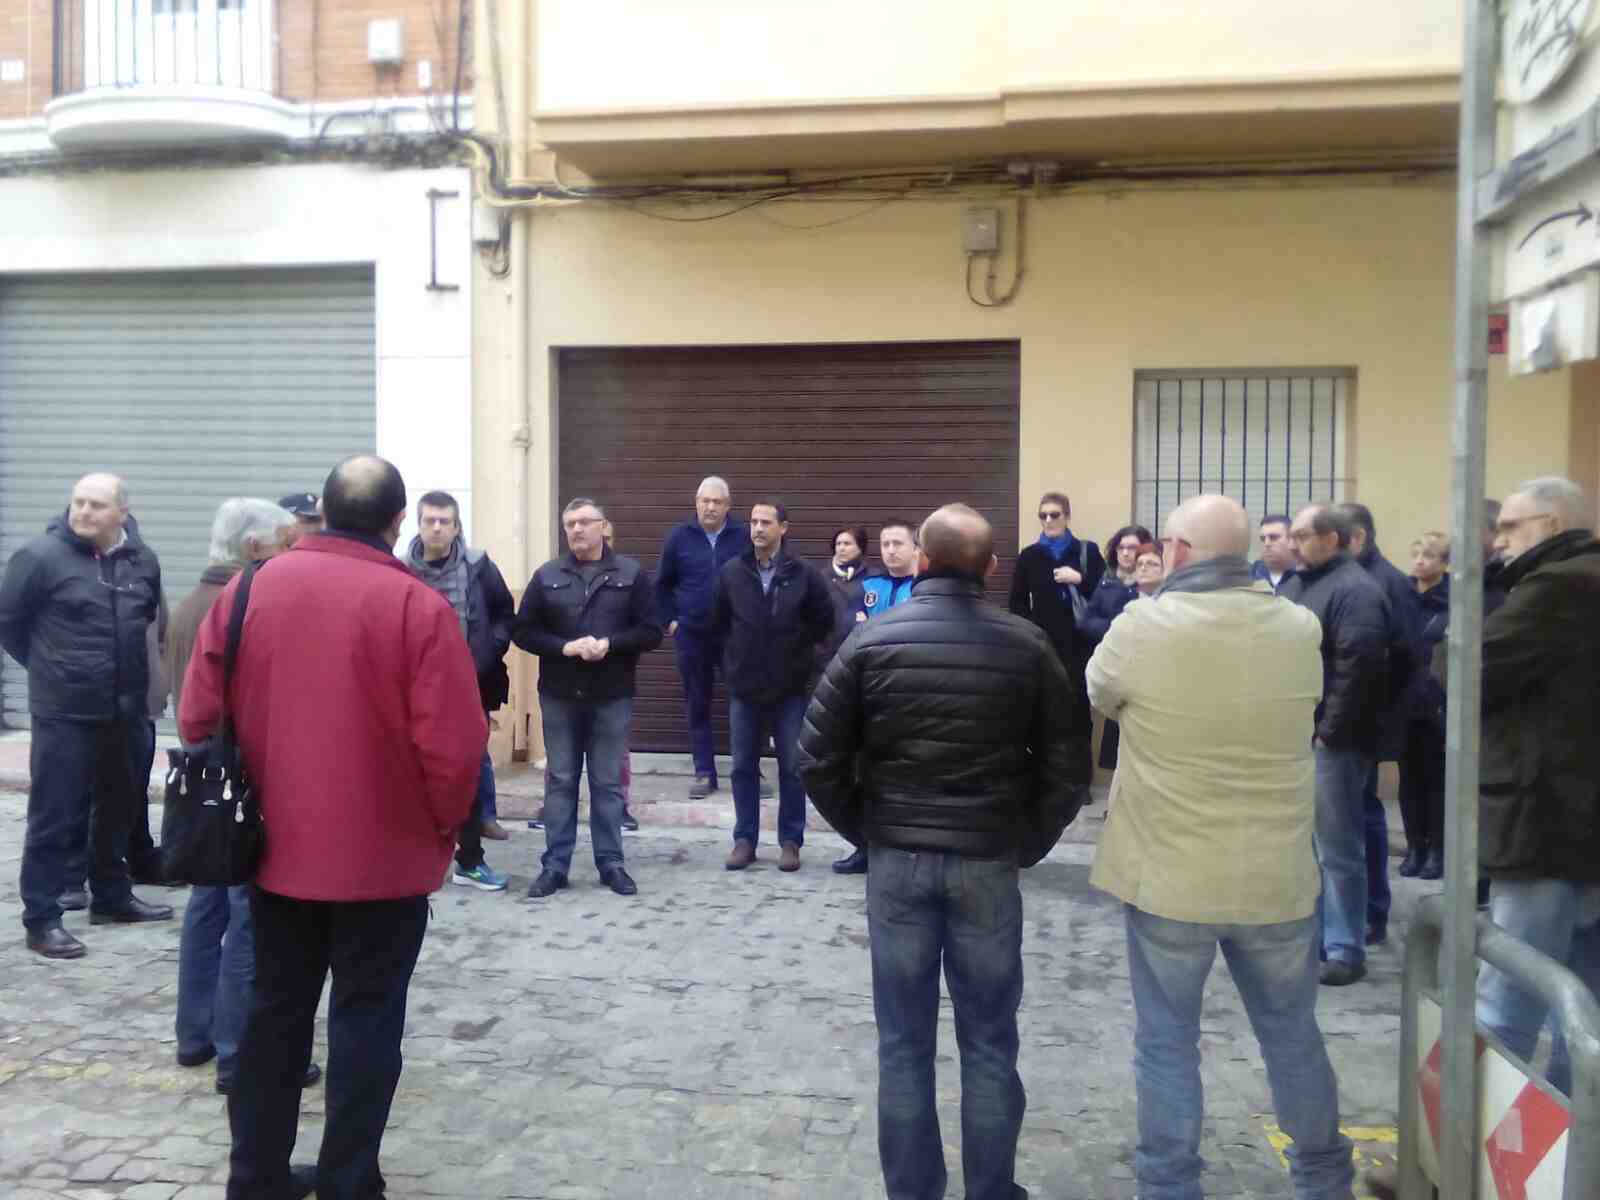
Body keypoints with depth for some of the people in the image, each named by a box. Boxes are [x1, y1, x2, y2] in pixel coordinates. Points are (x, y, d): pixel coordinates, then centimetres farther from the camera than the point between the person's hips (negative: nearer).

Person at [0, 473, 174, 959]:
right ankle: (42, 919, 9)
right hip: (65, 713, -5)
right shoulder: (41, 555, -10)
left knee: (118, 810, 17)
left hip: (126, 712, 6)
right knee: (55, 818, -1)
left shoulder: (142, 561, 5)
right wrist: (49, 665, 5)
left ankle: (112, 898, 32)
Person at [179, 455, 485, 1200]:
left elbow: (199, 718, 1)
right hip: (384, 854, -4)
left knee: (276, 1010, 19)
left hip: (276, 847, 4)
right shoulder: (418, 606, -16)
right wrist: (443, 825, 0)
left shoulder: (248, 590, -2)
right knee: (366, 1018, 9)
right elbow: (452, 747, -18)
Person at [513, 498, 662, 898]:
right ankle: (555, 865, 16)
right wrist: (563, 647, -15)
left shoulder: (631, 574, 1)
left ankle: (611, 862, 18)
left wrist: (609, 644, -18)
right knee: (560, 781, 8)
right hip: (559, 696, 1)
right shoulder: (547, 576, 4)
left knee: (608, 783, 7)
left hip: (612, 696, -1)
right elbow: (523, 631, 2)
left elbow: (651, 632, -2)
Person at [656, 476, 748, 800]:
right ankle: (704, 773, 17)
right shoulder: (680, 537, 3)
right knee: (697, 704, 8)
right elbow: (662, 584, 11)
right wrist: (669, 621, 5)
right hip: (691, 636, 2)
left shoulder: (743, 538, -3)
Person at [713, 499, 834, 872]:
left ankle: (790, 841, 17)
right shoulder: (731, 573, 1)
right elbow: (718, 624, 12)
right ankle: (744, 839, 19)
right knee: (743, 767, 8)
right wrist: (736, 655, 8)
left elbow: (824, 621, 5)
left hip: (790, 688, -2)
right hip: (743, 688, 2)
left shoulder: (804, 574, -5)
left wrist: (798, 650, 5)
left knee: (792, 768, 6)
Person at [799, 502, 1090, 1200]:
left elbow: (819, 757, -5)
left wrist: (865, 831, 7)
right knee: (988, 1043, 12)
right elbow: (1067, 764, -3)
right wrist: (1027, 843, 8)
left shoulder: (872, 640, -4)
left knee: (904, 1044, 11)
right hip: (988, 862, 0)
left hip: (897, 860, 0)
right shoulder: (1026, 646, -4)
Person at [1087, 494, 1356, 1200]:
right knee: (1292, 1033, 20)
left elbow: (1097, 695, 4)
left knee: (1166, 1041, 12)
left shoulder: (1142, 627, -15)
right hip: (1277, 874, 3)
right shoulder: (1299, 628, -4)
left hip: (1168, 876, -3)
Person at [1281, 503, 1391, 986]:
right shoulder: (1295, 584, 16)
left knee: (1338, 849, 0)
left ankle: (1345, 950, 9)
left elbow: (1357, 666, -20)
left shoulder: (1354, 589, -12)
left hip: (1330, 740, -8)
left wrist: (1328, 731, -19)